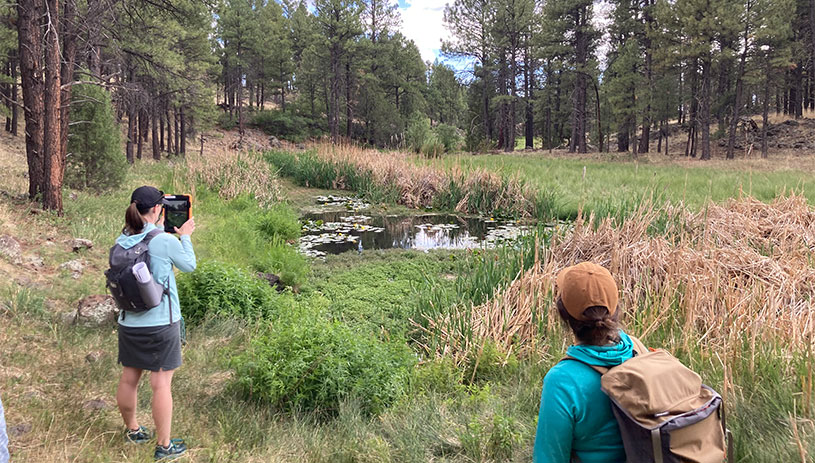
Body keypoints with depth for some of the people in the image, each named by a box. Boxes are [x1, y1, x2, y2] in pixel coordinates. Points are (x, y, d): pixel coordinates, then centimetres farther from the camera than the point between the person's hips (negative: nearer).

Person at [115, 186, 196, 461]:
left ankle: (132, 430, 39)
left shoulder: (121, 242, -2)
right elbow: (190, 265, -2)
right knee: (161, 384, 4)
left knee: (129, 379, 18)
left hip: (129, 323, 6)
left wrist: (157, 230, 19)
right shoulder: (165, 241, -18)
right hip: (161, 324, -6)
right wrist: (185, 236, 10)